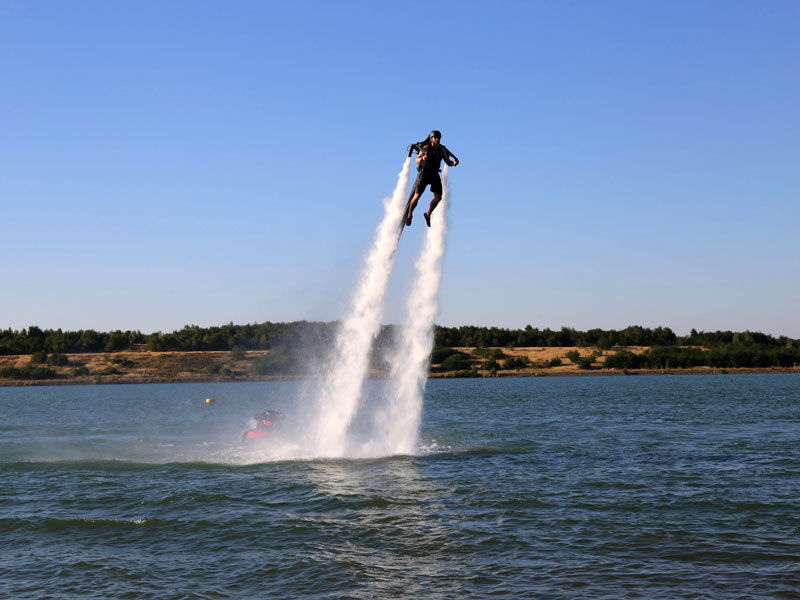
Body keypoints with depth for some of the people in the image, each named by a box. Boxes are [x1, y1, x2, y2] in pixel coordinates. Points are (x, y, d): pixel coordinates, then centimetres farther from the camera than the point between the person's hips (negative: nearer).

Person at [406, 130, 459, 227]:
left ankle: (428, 214, 14)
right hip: (424, 173, -3)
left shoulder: (442, 150, 4)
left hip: (434, 175, 3)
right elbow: (417, 161, -3)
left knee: (438, 197, -8)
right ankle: (409, 215, 13)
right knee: (417, 196, -9)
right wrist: (422, 158, -26)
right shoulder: (425, 148, -5)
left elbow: (448, 163, 4)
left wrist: (454, 163, -19)